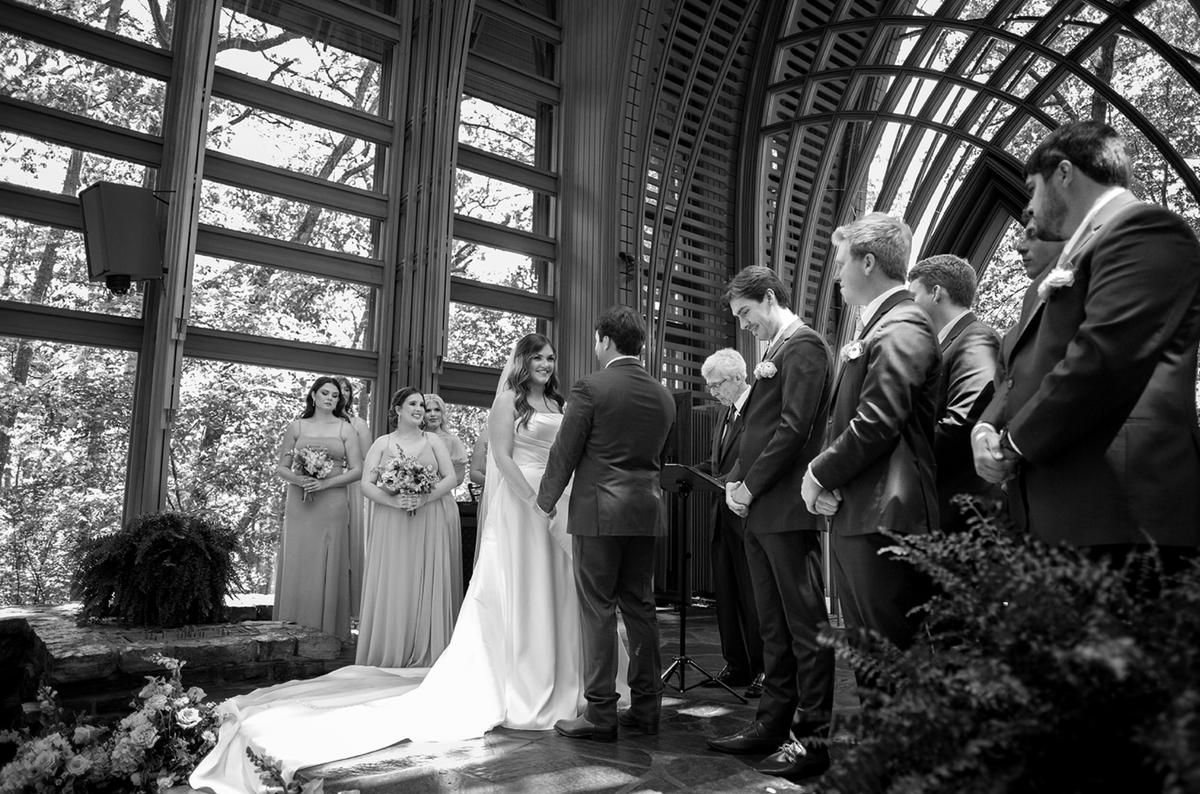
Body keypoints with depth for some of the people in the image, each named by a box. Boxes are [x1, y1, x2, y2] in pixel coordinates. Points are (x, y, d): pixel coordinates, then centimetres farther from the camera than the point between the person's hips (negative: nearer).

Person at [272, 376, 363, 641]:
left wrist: (325, 483, -12)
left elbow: (357, 469, 0)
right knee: (296, 566, 2)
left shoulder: (345, 429, 6)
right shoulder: (296, 427, 10)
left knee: (327, 567, 0)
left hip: (332, 505, -1)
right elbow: (281, 467, 10)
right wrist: (297, 479, -11)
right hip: (298, 505, 1)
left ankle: (327, 634, 8)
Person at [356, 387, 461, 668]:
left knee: (427, 586, -1)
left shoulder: (433, 441, 11)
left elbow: (450, 478, 3)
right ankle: (389, 654, 8)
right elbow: (366, 485, 2)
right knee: (391, 586, -1)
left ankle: (425, 654, 7)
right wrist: (393, 500, -15)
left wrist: (425, 498, -13)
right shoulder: (382, 443, 9)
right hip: (391, 526, 0)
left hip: (429, 524, 0)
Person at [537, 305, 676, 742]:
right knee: (640, 607, 12)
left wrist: (546, 500, 6)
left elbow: (565, 452, -7)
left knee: (598, 611, 1)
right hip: (647, 511, 6)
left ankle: (600, 713, 7)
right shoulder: (664, 396, 9)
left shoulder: (590, 387, -9)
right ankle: (646, 708, 20)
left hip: (598, 510, -6)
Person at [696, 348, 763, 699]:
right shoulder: (726, 412, 16)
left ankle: (763, 670, 13)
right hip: (724, 517, 9)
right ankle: (735, 666, 24)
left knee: (753, 596, 0)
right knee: (725, 595, 13)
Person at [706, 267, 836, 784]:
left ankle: (814, 737, 8)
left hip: (788, 509, -9)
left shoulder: (803, 346, -8)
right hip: (761, 511, 9)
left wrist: (751, 486, -12)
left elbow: (794, 427, -18)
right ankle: (774, 723, 24)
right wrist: (735, 480, 8)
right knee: (773, 625, 14)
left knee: (805, 624, -1)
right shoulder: (774, 351, 21)